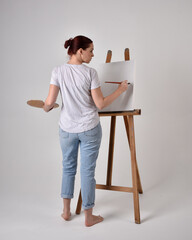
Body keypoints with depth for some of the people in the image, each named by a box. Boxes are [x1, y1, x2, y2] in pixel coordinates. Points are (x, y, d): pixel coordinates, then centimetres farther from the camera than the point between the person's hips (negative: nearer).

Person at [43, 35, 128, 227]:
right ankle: (88, 217, 21)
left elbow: (50, 102, -10)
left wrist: (45, 107, 13)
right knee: (87, 171, 8)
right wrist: (120, 90, 1)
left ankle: (66, 211, 29)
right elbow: (100, 104, -11)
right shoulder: (90, 73, -12)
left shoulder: (58, 71, -6)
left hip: (67, 129, 3)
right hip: (89, 129, -2)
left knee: (68, 167, 21)